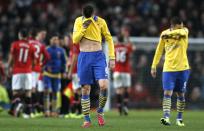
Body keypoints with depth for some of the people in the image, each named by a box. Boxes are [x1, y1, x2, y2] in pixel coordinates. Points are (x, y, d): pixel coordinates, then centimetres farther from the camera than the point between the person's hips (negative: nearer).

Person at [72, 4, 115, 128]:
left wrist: (112, 57, 2)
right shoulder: (78, 21, 2)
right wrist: (83, 28, -16)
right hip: (84, 57, 1)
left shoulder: (101, 21, 1)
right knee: (85, 89, 1)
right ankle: (87, 119, 9)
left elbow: (109, 39, 7)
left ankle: (100, 112, 5)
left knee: (104, 85, -18)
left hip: (98, 57, -1)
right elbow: (75, 40, -2)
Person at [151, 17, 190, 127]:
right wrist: (154, 66, 11)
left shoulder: (184, 31, -2)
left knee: (181, 94, 8)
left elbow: (181, 32, -28)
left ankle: (179, 118, 19)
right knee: (167, 93, -13)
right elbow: (159, 51, 11)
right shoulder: (164, 34, 1)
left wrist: (169, 33, -17)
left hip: (183, 68, 0)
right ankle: (166, 117, -19)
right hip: (168, 68, 0)